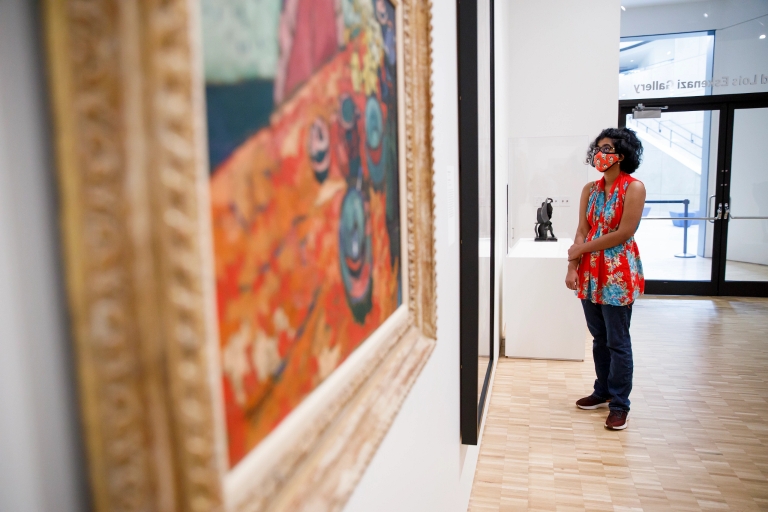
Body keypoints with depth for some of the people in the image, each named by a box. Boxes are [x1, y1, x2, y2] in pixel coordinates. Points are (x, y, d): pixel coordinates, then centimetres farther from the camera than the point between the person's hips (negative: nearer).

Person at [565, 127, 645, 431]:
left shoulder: (634, 188, -8)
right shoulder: (590, 189, 9)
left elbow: (624, 233, -15)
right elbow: (582, 232, 4)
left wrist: (581, 249, -9)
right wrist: (572, 267, -7)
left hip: (618, 273, -5)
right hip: (590, 272, 6)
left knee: (617, 341, 2)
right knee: (599, 337, 15)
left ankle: (619, 404, 15)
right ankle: (603, 392, 30)